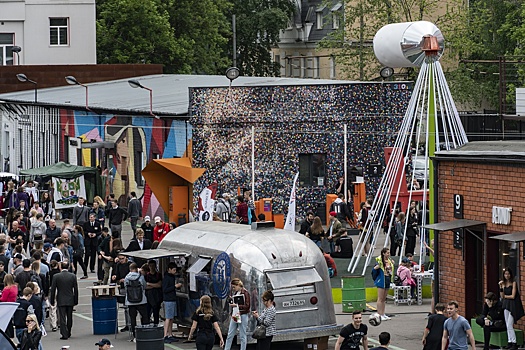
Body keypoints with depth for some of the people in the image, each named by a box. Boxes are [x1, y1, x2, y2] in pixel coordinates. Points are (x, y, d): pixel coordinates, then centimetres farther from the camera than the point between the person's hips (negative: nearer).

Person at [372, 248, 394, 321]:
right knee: (380, 299, -4)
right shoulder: (379, 261, -12)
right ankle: (379, 315, -1)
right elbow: (374, 270, -12)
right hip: (381, 281, -7)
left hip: (388, 281, 7)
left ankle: (383, 314, 17)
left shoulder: (389, 261, 8)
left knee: (384, 299, 12)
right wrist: (376, 267, -30)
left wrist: (392, 264, 9)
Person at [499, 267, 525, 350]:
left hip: (513, 305, -7)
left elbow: (513, 296, -12)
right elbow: (502, 296, 5)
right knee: (508, 325, 6)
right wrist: (500, 286, -3)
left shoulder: (513, 283, -7)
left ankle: (514, 343, -8)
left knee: (509, 325, -11)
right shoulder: (504, 283, 10)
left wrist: (505, 296, 1)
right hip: (506, 305, 7)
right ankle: (510, 342, 10)